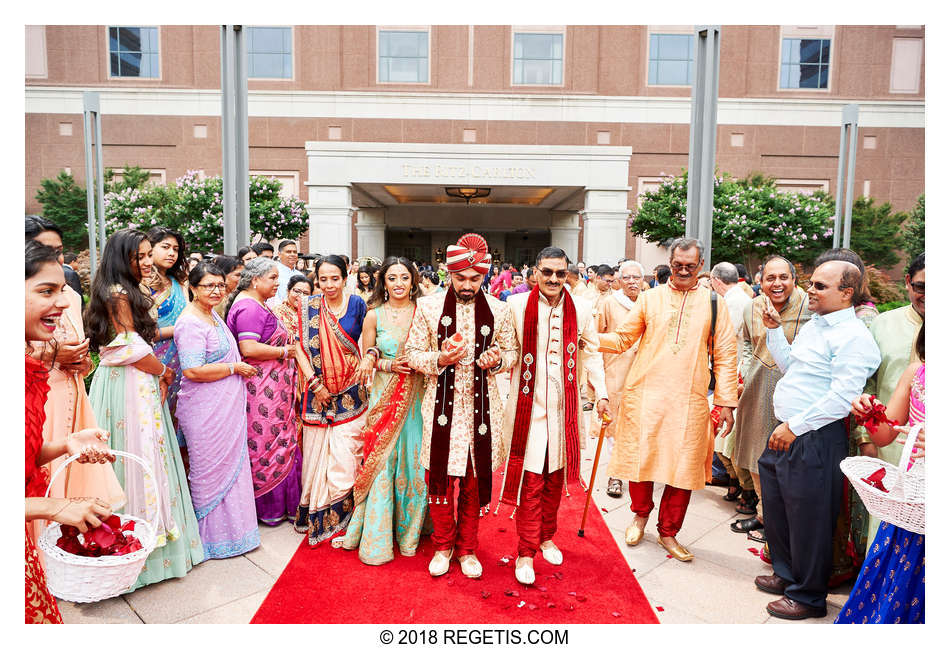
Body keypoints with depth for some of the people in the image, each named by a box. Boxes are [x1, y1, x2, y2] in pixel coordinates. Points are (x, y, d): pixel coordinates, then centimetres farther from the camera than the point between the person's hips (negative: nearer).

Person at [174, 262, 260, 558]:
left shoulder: (213, 315, 12)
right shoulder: (191, 323, -18)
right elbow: (192, 370, -26)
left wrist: (239, 368, 14)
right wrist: (235, 368, -17)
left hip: (227, 407, 9)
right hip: (206, 410, -9)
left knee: (230, 464, 17)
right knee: (211, 469, 3)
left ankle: (231, 526, 32)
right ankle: (214, 536, 19)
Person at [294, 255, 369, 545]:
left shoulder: (357, 304, -1)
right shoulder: (309, 307, 3)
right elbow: (301, 348, 1)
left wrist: (365, 364, -11)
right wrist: (314, 382, -7)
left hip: (351, 391, -1)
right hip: (319, 391, 1)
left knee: (345, 454, -1)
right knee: (317, 450, 7)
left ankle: (338, 519, 17)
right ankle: (314, 514, 26)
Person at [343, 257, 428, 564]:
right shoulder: (374, 316, 3)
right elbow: (366, 360, 6)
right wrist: (387, 365, -12)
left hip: (416, 397, 1)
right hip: (384, 398, 0)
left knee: (414, 461, 5)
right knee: (381, 463, 2)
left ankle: (410, 528, 25)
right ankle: (377, 539, 16)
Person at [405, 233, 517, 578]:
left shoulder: (498, 310, 2)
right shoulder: (428, 306, -1)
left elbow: (512, 351, 11)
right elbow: (412, 352, 2)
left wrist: (496, 360, -11)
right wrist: (439, 360, -17)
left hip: (481, 404, 1)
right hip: (442, 403, 0)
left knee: (475, 478, 9)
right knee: (439, 476, 7)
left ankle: (468, 547, 30)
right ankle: (443, 545, 30)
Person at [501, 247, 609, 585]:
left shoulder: (581, 308, 0)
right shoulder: (516, 305, -6)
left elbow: (592, 352, 10)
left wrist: (601, 393, 7)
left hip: (565, 407, 3)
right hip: (528, 406, -3)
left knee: (555, 478, 16)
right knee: (530, 481, 1)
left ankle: (546, 538, 36)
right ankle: (526, 553, 16)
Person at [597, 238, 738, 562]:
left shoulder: (714, 303, 7)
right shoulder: (650, 298, 7)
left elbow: (725, 356, 6)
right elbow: (622, 339, 6)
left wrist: (726, 401, 2)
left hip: (689, 401, 0)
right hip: (645, 395, 0)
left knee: (683, 468, 5)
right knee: (641, 458, 5)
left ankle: (668, 532, 26)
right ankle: (640, 514, 34)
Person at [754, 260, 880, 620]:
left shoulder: (854, 337, -16)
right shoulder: (812, 326, 13)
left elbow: (842, 398, -23)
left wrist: (794, 427, -22)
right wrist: (774, 330, 14)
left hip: (815, 441, -9)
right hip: (786, 433, 9)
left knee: (807, 519, 5)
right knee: (776, 507, 20)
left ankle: (808, 597, 25)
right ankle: (786, 573, 41)